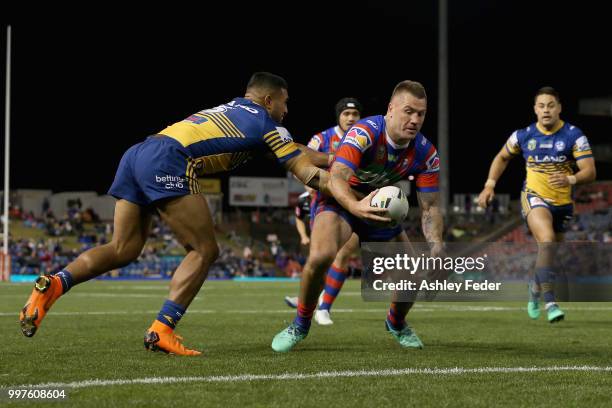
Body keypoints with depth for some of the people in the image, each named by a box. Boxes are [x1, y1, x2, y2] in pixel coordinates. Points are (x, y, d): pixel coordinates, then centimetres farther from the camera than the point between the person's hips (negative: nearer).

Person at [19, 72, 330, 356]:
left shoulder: (230, 109, 33)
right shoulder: (265, 122, 11)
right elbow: (305, 171, 12)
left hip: (136, 154, 8)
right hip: (167, 162, -8)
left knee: (124, 249, 12)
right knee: (204, 250, 0)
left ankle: (53, 284, -7)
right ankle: (161, 331, -9)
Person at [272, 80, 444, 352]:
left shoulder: (426, 153, -17)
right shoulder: (364, 133, -32)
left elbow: (430, 207, -14)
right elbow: (336, 177, -43)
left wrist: (436, 246, -32)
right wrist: (355, 206, -63)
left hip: (380, 207, 5)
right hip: (339, 199, -5)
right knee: (320, 257, -32)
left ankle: (396, 323, 32)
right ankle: (300, 325, -6)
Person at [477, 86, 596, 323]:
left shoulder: (574, 135, -10)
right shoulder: (523, 135, -3)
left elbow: (590, 171, -17)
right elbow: (502, 157, 16)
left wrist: (570, 180, -37)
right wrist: (490, 185, 5)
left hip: (563, 203, 2)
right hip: (534, 197, -2)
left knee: (549, 254, 14)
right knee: (547, 240, -29)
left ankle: (535, 286, 49)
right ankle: (550, 303, -32)